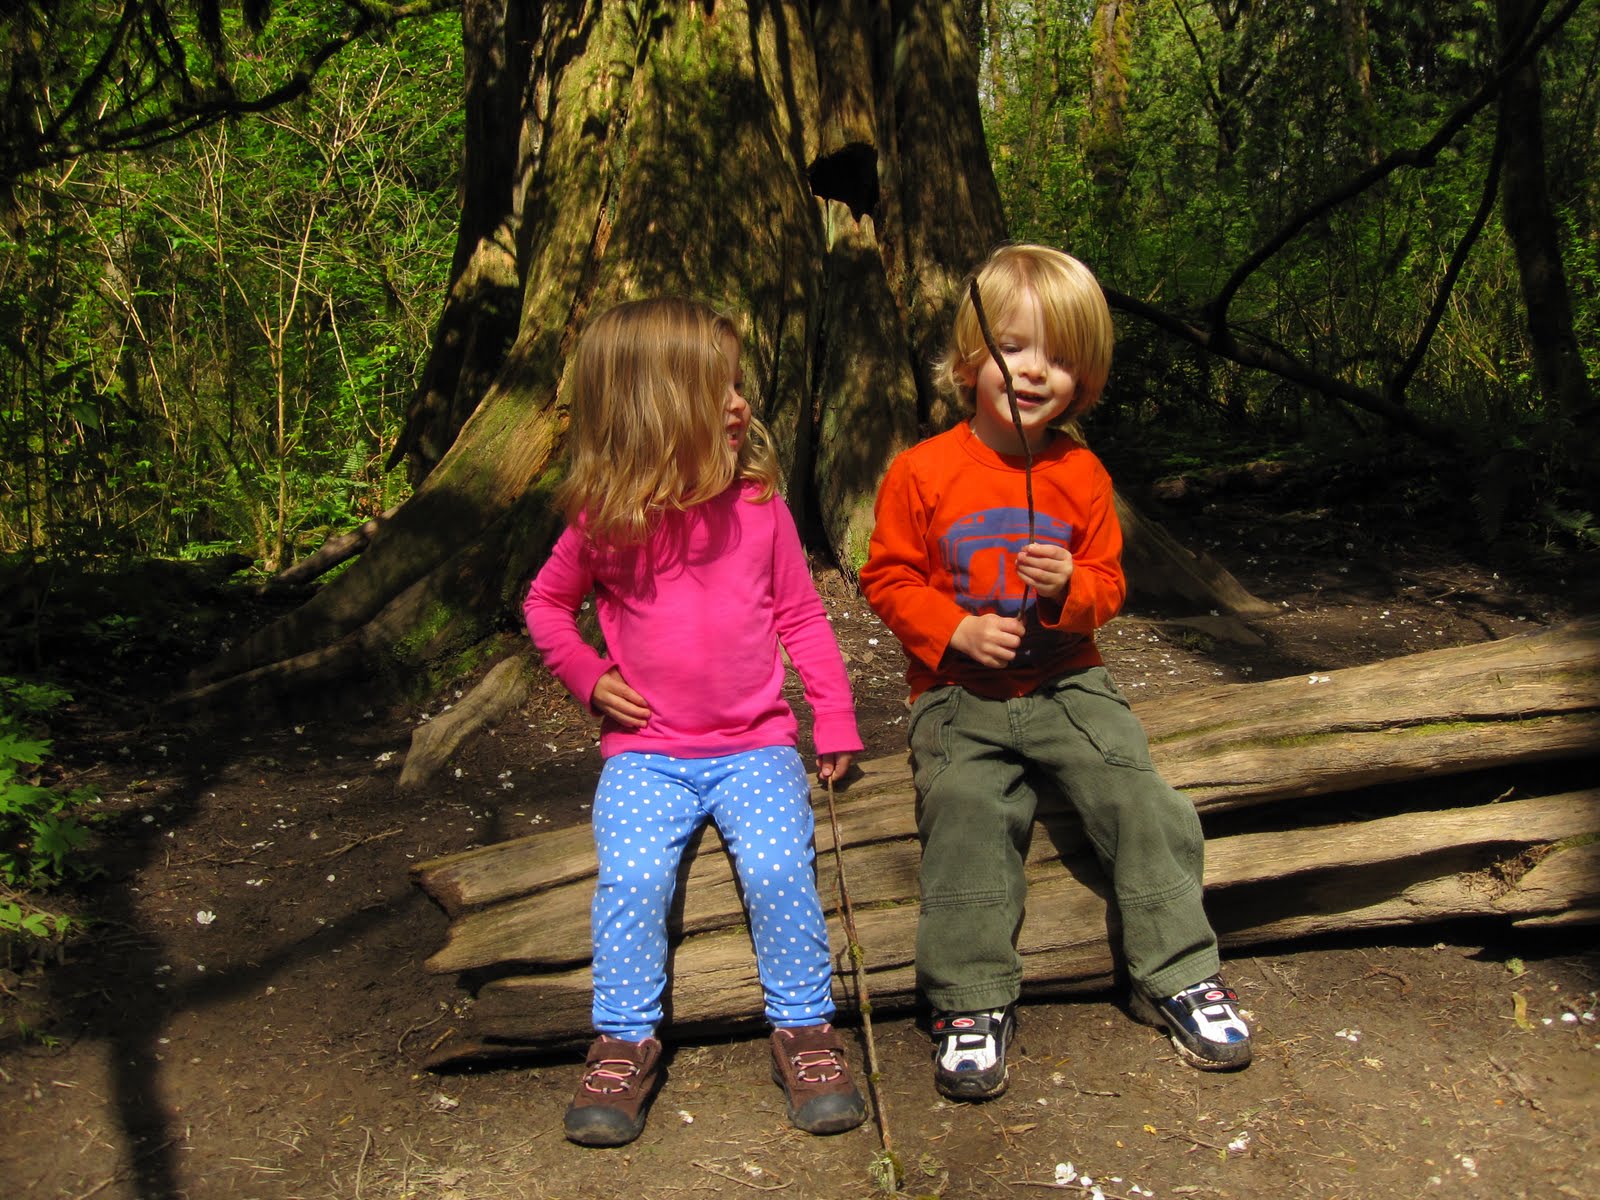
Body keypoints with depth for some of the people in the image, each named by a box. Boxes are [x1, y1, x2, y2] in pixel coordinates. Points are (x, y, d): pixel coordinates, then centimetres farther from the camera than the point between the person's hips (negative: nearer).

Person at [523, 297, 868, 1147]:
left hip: (756, 744, 0)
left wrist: (835, 721, 4)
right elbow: (546, 605, 15)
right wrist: (590, 679, 1)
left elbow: (801, 617, 9)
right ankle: (624, 1044, -4)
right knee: (632, 878, -23)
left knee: (779, 869, -23)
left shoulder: (759, 505, 1)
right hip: (647, 751, 0)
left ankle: (804, 1030, -3)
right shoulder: (605, 521, -2)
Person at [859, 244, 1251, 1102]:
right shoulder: (922, 472, -5)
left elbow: (1108, 582, 8)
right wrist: (957, 631, -16)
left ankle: (1178, 975, 1)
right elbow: (887, 578, -1)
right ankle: (973, 1003, -12)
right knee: (967, 813, -25)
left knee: (1140, 796, -15)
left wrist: (1071, 588, -16)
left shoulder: (1082, 475, 3)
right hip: (959, 695, -2)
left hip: (1066, 684, 2)